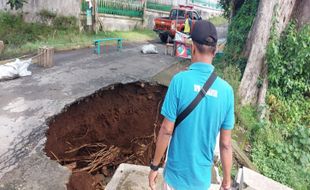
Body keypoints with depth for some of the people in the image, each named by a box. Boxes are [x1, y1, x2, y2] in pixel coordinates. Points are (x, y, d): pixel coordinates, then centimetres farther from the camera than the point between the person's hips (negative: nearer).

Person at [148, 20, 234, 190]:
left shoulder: (180, 80, -20)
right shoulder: (226, 89, -11)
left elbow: (166, 131, -16)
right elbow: (226, 144, -6)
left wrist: (154, 166, -1)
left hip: (176, 175, -2)